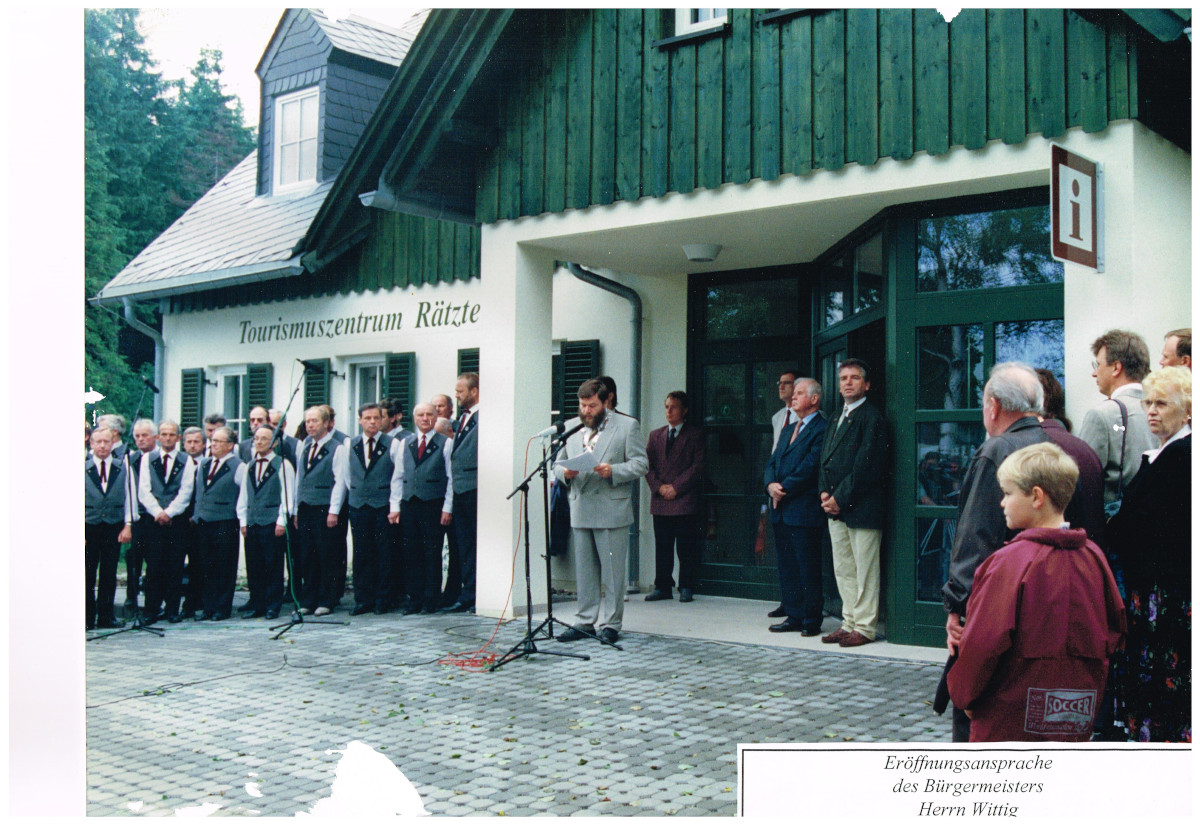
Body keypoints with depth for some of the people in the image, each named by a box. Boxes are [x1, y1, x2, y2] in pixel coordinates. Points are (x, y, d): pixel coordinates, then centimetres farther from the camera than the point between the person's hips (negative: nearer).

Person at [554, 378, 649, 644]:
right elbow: (558, 463, 16)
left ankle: (610, 624, 8)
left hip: (612, 510, -4)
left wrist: (613, 471, -18)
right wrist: (565, 473, -7)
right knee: (584, 571, 10)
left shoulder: (627, 426, 2)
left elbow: (640, 464, -2)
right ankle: (586, 621, 19)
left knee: (612, 571, 0)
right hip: (580, 510, 4)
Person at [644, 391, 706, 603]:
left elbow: (698, 466, -5)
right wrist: (659, 487, -6)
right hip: (660, 502, 4)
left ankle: (686, 588, 7)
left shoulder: (695, 435, 3)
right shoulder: (655, 435, 17)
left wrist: (676, 487, -11)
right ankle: (663, 586, 13)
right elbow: (647, 465, 11)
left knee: (686, 549, -1)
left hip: (685, 501, -4)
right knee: (662, 547, 6)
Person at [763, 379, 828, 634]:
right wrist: (771, 484, -3)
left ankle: (811, 620, 5)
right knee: (787, 567, 11)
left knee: (808, 568, -2)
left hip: (804, 510, -8)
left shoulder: (821, 429, -7)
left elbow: (809, 467, -16)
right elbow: (772, 463, 16)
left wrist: (784, 489, -13)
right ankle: (794, 617, 18)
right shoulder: (788, 429, 21)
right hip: (781, 510, 8)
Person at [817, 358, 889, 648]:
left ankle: (864, 627, 4)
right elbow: (825, 459, 18)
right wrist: (825, 492, 1)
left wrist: (841, 498, -14)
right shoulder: (836, 421, 20)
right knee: (843, 569, 12)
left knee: (865, 570, -2)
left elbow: (866, 465, -14)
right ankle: (849, 622, 20)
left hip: (862, 506, -8)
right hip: (836, 507, 9)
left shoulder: (872, 418, -7)